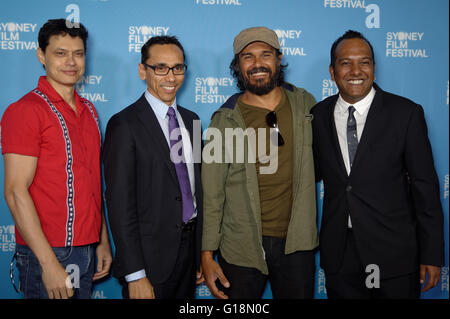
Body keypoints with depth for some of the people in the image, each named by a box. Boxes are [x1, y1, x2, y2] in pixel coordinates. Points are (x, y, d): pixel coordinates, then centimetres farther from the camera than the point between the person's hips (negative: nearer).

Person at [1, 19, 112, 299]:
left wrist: (103, 241, 10)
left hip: (86, 251, 7)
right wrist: (49, 263, -19)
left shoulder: (89, 109, 11)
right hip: (47, 253, -6)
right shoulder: (25, 111, -11)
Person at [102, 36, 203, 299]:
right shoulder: (125, 125, -13)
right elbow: (120, 203, -15)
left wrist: (203, 250, 12)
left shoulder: (191, 119, 9)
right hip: (151, 257, -6)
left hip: (189, 248, 6)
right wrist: (135, 275, -17)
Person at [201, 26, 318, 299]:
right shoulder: (225, 120, -5)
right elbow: (212, 194, -4)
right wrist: (207, 255, -7)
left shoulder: (304, 103, 3)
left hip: (297, 244, 2)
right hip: (241, 246, -2)